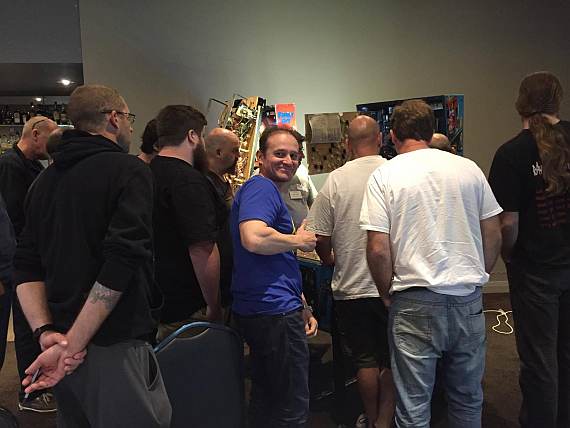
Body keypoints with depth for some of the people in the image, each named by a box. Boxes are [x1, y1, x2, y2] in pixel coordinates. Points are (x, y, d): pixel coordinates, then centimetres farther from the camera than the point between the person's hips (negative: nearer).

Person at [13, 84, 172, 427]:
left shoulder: (46, 180, 11)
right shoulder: (130, 170, -10)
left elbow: (26, 266, 6)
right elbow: (123, 260, -21)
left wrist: (45, 331, -3)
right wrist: (72, 345, -17)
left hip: (61, 346, 8)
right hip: (113, 347, -7)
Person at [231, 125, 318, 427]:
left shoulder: (269, 191, 21)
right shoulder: (261, 188, -13)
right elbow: (254, 238, -33)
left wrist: (302, 306, 22)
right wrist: (299, 241, -14)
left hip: (257, 312, 11)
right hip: (275, 311, -11)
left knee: (265, 397, 22)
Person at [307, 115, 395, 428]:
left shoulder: (336, 180, -9)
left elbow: (318, 237, -7)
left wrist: (329, 258, 15)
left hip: (351, 286, 0)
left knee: (365, 359, 16)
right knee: (391, 359, 18)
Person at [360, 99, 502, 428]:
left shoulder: (384, 176, -5)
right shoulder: (469, 168, 5)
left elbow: (378, 250, -12)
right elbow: (494, 236, 8)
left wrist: (388, 293, 4)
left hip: (415, 302, -3)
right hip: (469, 302, 4)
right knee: (468, 400, 21)